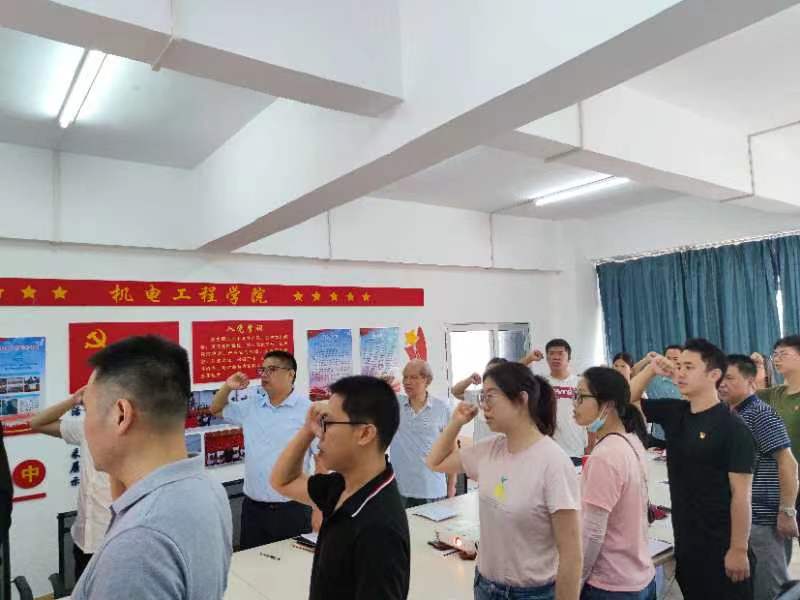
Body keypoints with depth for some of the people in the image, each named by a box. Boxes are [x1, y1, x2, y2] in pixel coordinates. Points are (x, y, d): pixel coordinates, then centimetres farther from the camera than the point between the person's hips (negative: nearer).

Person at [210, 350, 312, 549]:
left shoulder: (308, 410, -11)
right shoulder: (251, 405, 5)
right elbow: (216, 409, 21)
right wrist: (228, 387, 0)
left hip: (292, 509, -5)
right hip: (253, 508, 5)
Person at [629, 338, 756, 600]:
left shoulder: (732, 427, -15)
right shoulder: (673, 412, 2)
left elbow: (741, 493, -16)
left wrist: (739, 549, -15)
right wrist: (651, 369, -6)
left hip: (721, 546, -6)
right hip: (684, 541, 6)